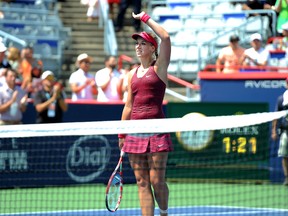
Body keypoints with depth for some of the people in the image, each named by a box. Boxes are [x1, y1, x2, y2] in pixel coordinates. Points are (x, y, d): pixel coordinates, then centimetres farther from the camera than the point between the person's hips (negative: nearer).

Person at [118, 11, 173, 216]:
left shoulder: (159, 68, 1)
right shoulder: (133, 74, 16)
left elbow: (165, 37, -13)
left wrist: (146, 18, -5)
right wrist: (122, 134, 16)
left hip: (156, 130, -5)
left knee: (157, 181, -5)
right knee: (142, 183, 1)